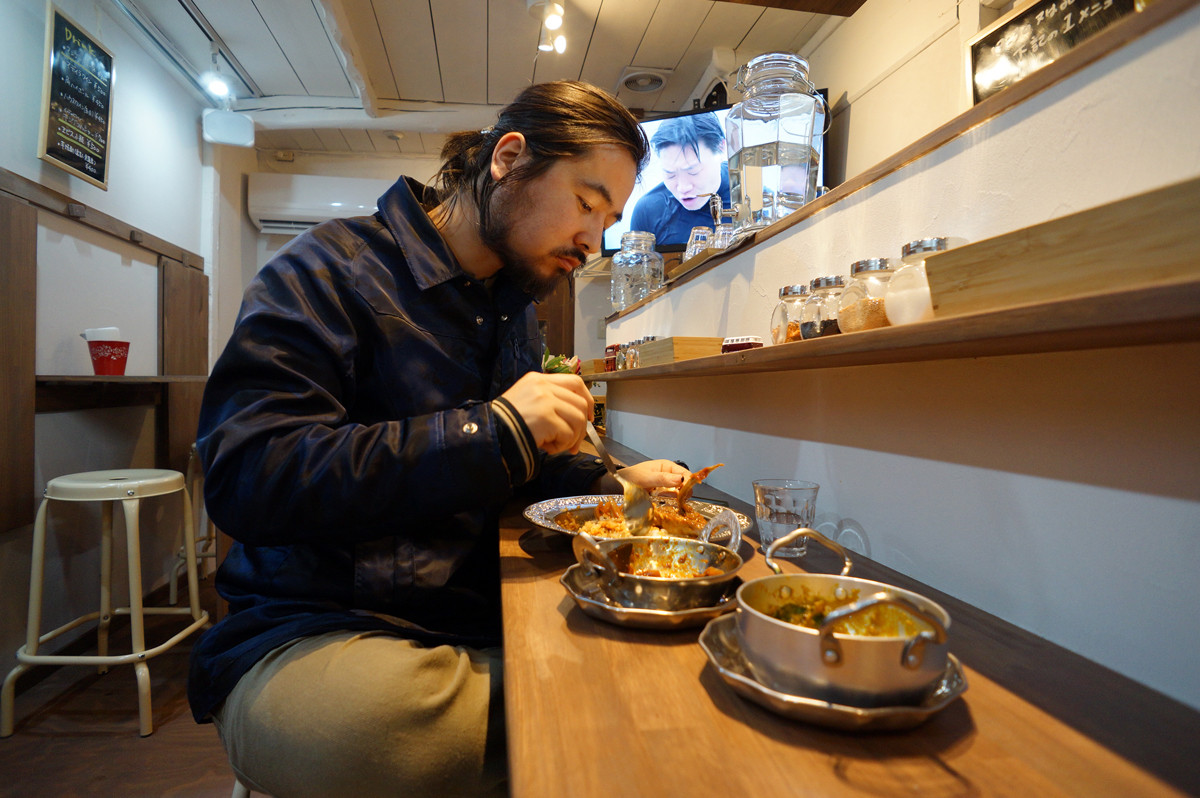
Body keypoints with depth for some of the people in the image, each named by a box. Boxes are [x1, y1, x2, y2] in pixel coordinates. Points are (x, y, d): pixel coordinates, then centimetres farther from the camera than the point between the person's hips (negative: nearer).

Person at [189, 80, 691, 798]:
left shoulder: (516, 310, 14)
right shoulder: (335, 267, -9)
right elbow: (242, 476, -20)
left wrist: (613, 485, 2)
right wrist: (490, 430, -23)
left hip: (476, 624, 6)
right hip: (311, 630, -4)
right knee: (382, 712, -37)